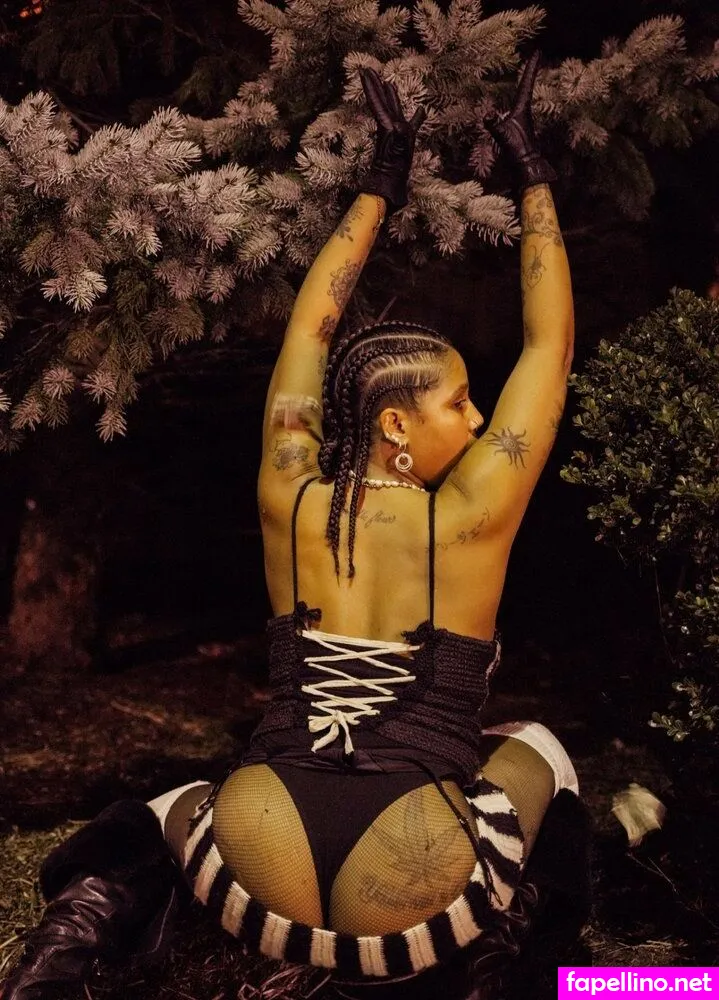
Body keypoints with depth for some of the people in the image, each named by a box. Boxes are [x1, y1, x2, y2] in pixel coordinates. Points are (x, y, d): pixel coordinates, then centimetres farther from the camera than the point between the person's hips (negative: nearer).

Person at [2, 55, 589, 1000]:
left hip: (268, 897, 1)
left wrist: (382, 181, 25)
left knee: (176, 803, 35)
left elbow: (310, 327, 16)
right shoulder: (472, 517, -5)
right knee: (536, 743, 28)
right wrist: (534, 176, 17)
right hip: (409, 914, 0)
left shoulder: (293, 504, 2)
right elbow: (549, 342, 7)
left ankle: (104, 902, 3)